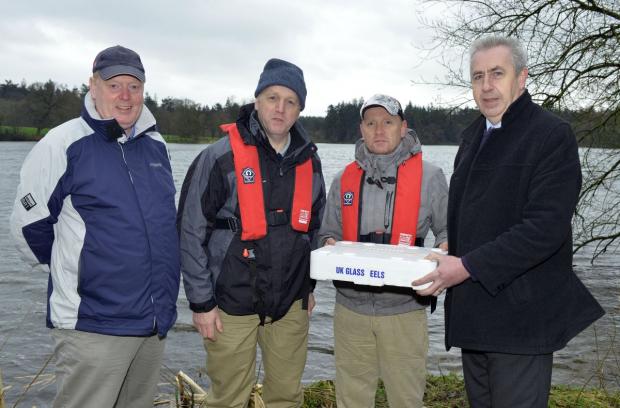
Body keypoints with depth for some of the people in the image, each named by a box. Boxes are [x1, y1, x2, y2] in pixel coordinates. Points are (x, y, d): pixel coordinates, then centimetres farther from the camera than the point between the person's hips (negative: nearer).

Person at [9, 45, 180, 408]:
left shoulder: (156, 145, 9)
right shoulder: (63, 145, -10)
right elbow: (30, 223, -5)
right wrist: (68, 268, 6)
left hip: (156, 321, 6)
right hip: (93, 326, -6)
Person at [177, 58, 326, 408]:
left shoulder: (309, 162, 4)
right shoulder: (221, 157, -12)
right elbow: (191, 234, -10)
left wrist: (310, 287, 16)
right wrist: (201, 302, -10)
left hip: (291, 304, 5)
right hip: (232, 303, -4)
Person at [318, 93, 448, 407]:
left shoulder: (429, 177, -2)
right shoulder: (344, 180, 6)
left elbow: (449, 231, 5)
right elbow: (328, 233, 14)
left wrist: (443, 252, -16)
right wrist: (330, 245, -7)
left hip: (404, 310, -2)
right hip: (350, 308, 3)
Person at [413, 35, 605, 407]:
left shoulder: (552, 135, -11)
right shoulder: (473, 136, 14)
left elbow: (546, 227, -21)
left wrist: (468, 266, -22)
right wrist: (450, 264, 7)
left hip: (521, 317, -7)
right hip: (473, 313, 8)